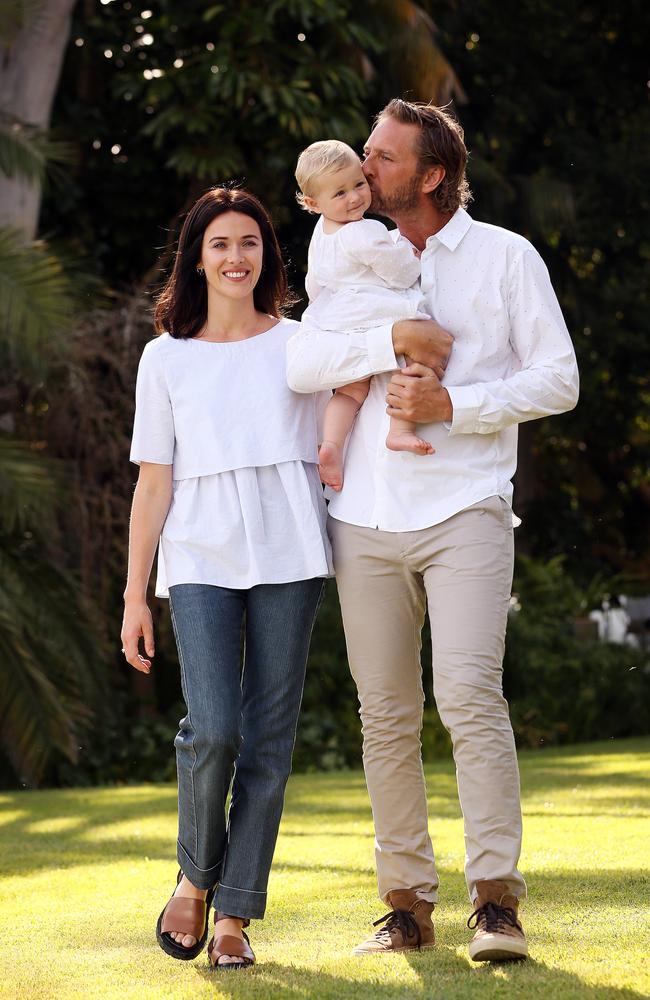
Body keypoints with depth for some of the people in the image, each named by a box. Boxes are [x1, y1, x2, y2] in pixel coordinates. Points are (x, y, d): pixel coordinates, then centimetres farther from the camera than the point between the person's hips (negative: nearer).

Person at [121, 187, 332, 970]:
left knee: (268, 741, -2)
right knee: (212, 731, -16)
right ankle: (196, 876, 9)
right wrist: (135, 597, 6)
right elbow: (154, 482, 10)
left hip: (289, 555, 1)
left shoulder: (301, 345, 12)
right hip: (201, 559, -1)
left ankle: (235, 916, 4)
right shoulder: (166, 357, 11)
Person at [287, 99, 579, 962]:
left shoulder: (505, 257, 6)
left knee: (469, 695, -17)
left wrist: (451, 405, -12)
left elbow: (558, 378, 0)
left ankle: (498, 900, -15)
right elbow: (299, 364, 0)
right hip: (368, 520, 4)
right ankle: (409, 905, 10)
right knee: (386, 714, 3)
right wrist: (397, 338, -14)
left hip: (464, 510, -4)